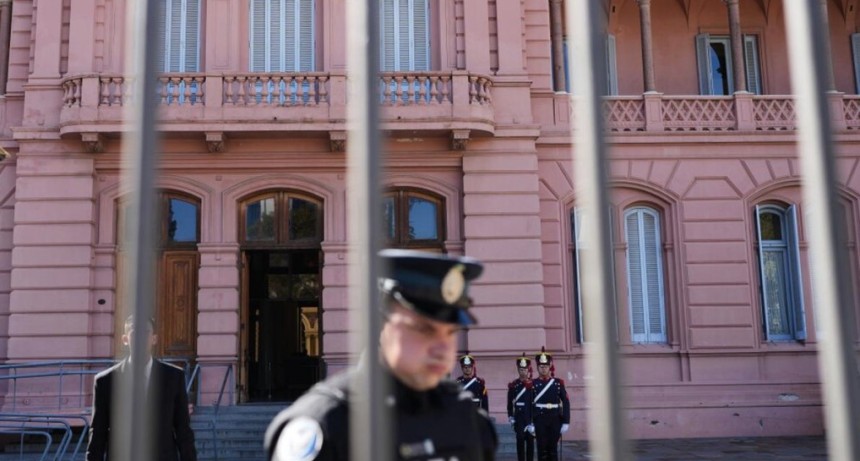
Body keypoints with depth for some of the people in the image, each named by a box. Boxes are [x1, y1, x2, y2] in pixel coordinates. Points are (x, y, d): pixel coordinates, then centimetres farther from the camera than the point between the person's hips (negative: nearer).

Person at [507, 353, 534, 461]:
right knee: (520, 440, -1)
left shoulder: (533, 384, 0)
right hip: (519, 417, 0)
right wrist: (510, 417, 3)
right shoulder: (513, 385, 4)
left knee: (530, 439, 5)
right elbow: (510, 403, 7)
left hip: (531, 416, 0)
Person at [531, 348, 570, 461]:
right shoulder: (533, 384, -1)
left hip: (555, 420, 1)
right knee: (542, 448, 0)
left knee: (553, 447, 7)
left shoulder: (558, 382, 3)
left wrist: (566, 422, -4)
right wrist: (529, 423, -7)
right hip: (540, 420, -1)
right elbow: (529, 404, -2)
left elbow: (566, 403, 2)